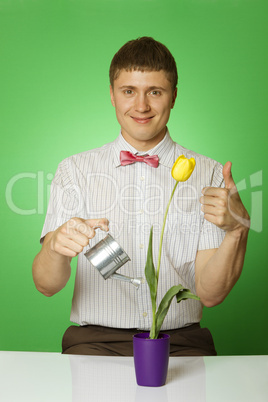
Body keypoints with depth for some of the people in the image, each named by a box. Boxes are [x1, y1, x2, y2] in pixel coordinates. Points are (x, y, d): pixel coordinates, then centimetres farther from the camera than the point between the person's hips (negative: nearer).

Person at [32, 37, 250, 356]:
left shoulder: (208, 175, 4)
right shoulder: (75, 171, 5)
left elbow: (210, 294, -1)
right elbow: (46, 285, -3)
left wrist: (237, 228, -18)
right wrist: (57, 246, -25)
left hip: (180, 340, 1)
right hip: (96, 339, -1)